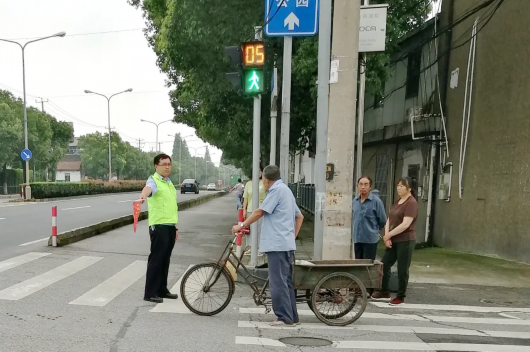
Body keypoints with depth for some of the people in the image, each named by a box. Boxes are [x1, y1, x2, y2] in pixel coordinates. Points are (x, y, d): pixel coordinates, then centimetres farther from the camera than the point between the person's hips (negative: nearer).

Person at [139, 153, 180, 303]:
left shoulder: (170, 183, 17)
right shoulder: (153, 180, -9)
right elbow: (148, 188, -35)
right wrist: (143, 196, -58)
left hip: (170, 226, 8)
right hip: (159, 226, -8)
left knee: (165, 260, 14)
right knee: (156, 259, -3)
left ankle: (162, 290, 25)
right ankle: (150, 293, 6)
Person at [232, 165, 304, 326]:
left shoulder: (276, 189, -9)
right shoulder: (286, 190, 21)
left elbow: (259, 212, -13)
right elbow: (300, 216, 22)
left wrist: (241, 226, -4)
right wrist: (293, 236, 19)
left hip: (277, 244, -10)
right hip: (287, 244, 10)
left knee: (278, 282, -4)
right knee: (286, 281, 14)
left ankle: (285, 318, 2)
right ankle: (292, 317, 20)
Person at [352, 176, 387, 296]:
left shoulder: (376, 201, -9)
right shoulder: (354, 201, 7)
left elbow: (383, 220, -1)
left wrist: (374, 230, 12)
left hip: (370, 239, -5)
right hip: (357, 238, 5)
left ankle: (369, 290, 11)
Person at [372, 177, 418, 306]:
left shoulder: (411, 203, -13)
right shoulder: (397, 202, 13)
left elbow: (405, 224, -22)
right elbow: (389, 220, 10)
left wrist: (388, 235, -16)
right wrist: (387, 237, -5)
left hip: (405, 241, -8)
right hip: (394, 240, 8)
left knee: (402, 270, 2)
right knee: (384, 265, 11)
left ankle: (400, 297, 16)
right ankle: (385, 292, 25)